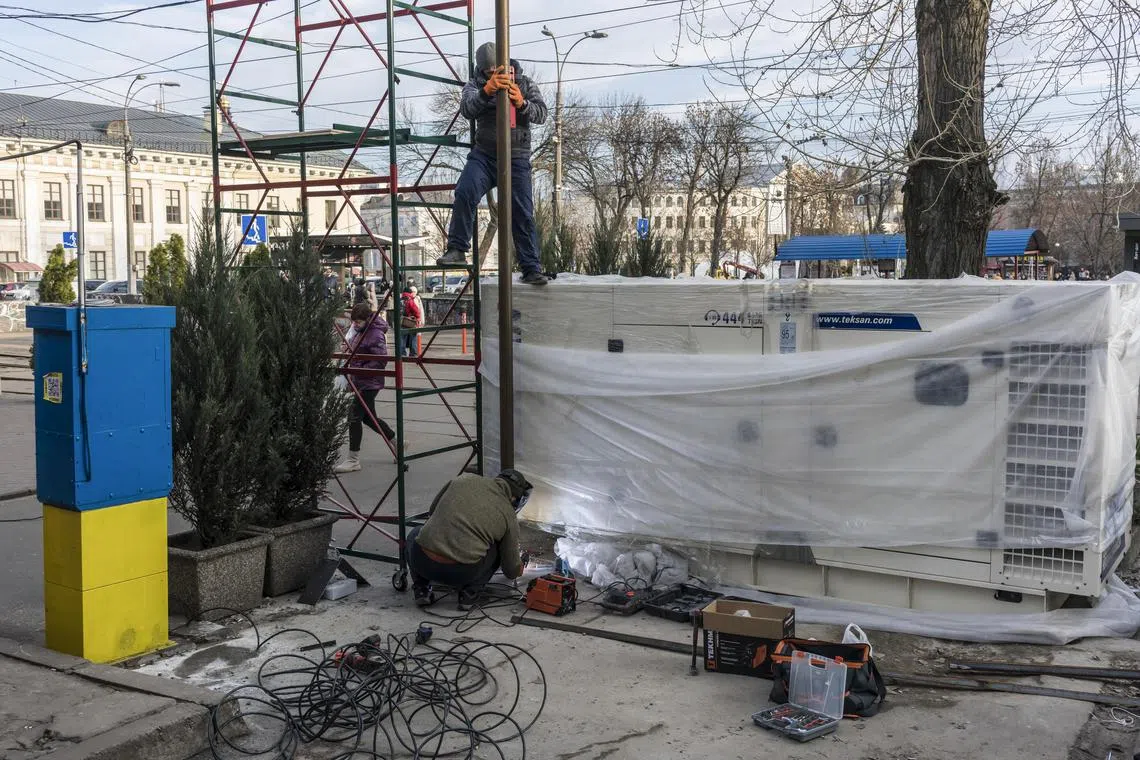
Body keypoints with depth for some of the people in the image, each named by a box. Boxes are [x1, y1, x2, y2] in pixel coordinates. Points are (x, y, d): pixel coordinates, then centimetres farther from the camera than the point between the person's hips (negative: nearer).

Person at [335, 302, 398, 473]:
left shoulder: (375, 334, -20)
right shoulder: (362, 331, 9)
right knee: (368, 417, 18)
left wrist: (359, 371, -22)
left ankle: (353, 461, 1)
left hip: (369, 383, -10)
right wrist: (353, 373, 10)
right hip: (360, 381, 10)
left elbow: (381, 361, -23)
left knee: (354, 417, -6)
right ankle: (397, 443, 34)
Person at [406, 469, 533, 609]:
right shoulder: (508, 515, 9)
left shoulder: (465, 479, 12)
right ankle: (469, 593, 12)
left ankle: (421, 590, 20)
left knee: (415, 534, 37)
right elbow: (512, 571, 20)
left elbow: (432, 512, 24)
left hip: (421, 562, 2)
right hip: (462, 573, -1)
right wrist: (518, 569, 44)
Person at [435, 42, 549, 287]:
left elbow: (541, 113, -3)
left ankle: (532, 269, 3)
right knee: (465, 193, -25)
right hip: (484, 154, 0)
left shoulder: (525, 83, 8)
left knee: (523, 213, -2)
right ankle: (457, 250, -16)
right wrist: (487, 90, -34)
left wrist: (521, 104, -23)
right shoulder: (476, 85, 6)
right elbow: (466, 108, -15)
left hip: (516, 158, 0)